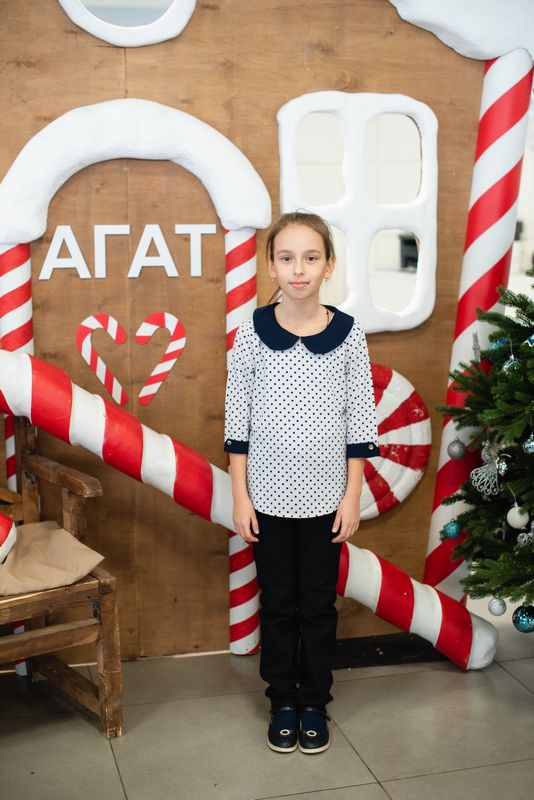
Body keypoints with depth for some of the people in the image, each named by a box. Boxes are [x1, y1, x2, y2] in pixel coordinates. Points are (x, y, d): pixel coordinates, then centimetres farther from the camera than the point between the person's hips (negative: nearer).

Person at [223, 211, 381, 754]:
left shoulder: (347, 334, -5)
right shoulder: (253, 331, -6)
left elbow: (359, 420, -1)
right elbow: (237, 417, -2)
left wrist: (353, 496, -3)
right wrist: (240, 495, -4)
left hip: (325, 496, 0)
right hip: (269, 495, 0)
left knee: (318, 603, 12)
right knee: (277, 602, 12)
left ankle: (315, 704, 30)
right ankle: (282, 703, 30)